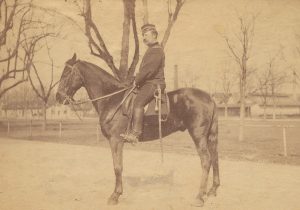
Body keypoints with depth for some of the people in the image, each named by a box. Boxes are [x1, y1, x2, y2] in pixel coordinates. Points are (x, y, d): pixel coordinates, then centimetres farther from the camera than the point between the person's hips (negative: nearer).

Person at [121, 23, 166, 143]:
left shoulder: (157, 50, -10)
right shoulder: (152, 50, 24)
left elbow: (149, 69, -19)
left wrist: (137, 80, -12)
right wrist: (137, 80, 12)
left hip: (153, 84, -12)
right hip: (148, 84, 12)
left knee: (138, 103, -29)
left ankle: (135, 133, -33)